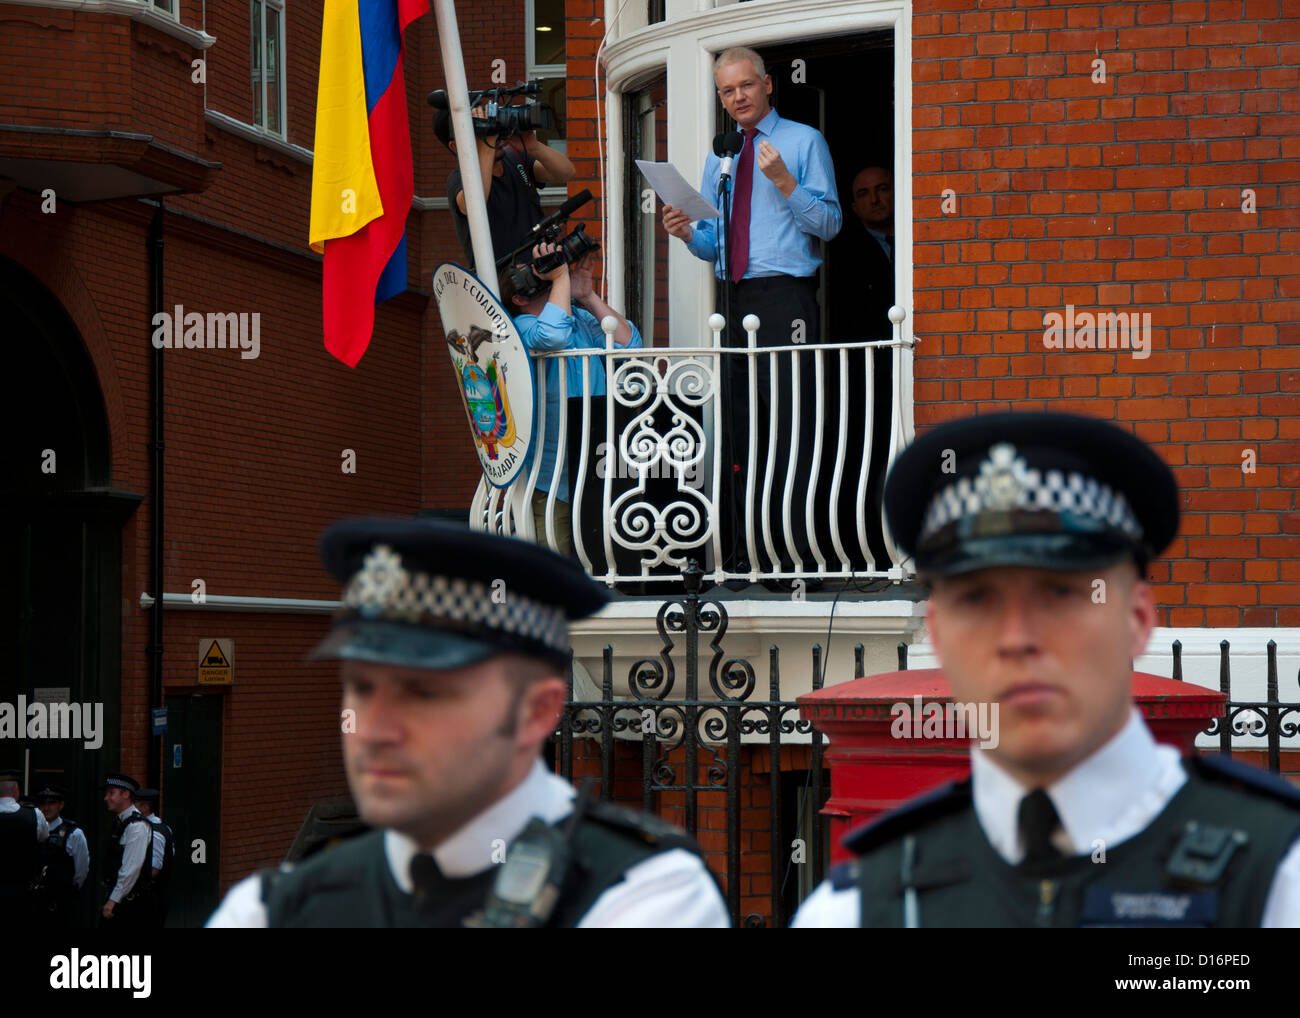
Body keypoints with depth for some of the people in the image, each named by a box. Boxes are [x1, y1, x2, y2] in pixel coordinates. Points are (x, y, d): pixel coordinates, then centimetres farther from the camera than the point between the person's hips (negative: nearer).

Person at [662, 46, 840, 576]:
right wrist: (689, 234, 0)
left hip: (785, 298, -6)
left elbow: (829, 223, -5)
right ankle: (743, 551, 10)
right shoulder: (718, 159, 21)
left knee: (789, 426, -10)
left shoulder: (804, 142, 4)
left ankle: (797, 555, -10)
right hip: (733, 302, 6)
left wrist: (785, 182, -17)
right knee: (738, 430, 6)